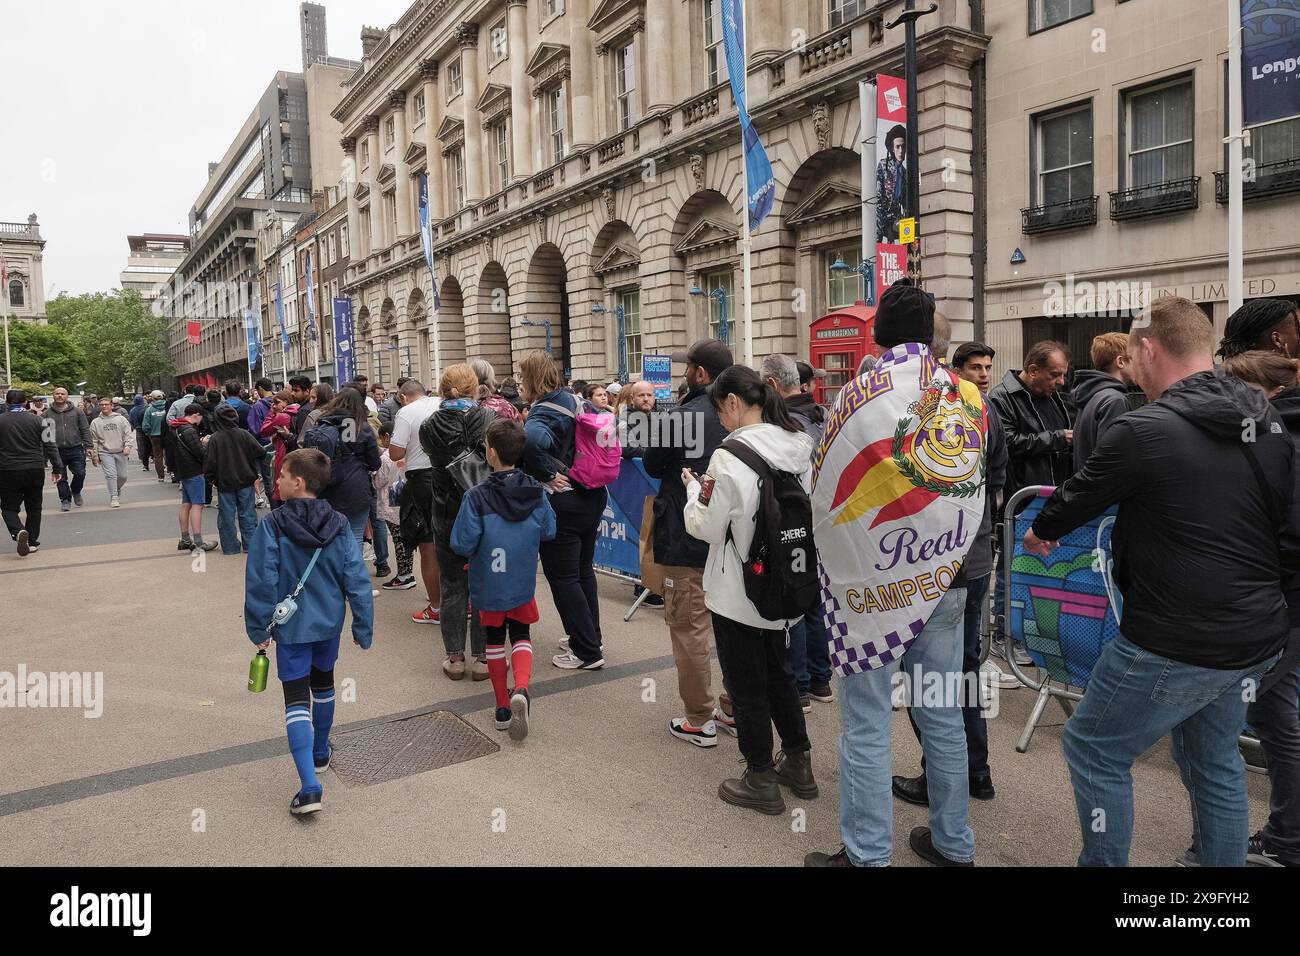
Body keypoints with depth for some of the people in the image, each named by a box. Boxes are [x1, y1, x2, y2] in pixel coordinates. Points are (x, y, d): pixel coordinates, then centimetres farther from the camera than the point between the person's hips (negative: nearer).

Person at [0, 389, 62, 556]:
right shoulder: (37, 420, -1)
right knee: (33, 508, 14)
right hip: (35, 471, 1)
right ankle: (32, 542, 16)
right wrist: (57, 468, 6)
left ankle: (18, 532, -17)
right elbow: (50, 446, 0)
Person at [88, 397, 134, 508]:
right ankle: (114, 497, -9)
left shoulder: (121, 419, 5)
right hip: (105, 453, -1)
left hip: (121, 452, 1)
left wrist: (127, 446, -14)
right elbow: (94, 441, 9)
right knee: (111, 475, -13)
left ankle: (117, 491, 31)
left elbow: (129, 434, 1)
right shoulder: (95, 423, 6)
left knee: (122, 476, 4)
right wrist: (94, 456, 6)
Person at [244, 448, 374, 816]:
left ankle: (309, 784, -12)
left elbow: (261, 582, -15)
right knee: (323, 686, 24)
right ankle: (320, 753, 44)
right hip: (329, 623, 4)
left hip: (291, 628, -4)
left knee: (297, 701, -1)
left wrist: (259, 628, -4)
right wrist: (363, 626, 1)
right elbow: (357, 579, -6)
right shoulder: (338, 525, -6)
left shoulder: (272, 526, -16)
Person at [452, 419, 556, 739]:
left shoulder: (477, 497, -20)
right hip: (523, 582, 2)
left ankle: (503, 707, 23)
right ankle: (521, 691, -9)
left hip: (488, 583, -2)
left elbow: (462, 544, -17)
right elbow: (548, 532, 2)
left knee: (495, 638, 16)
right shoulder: (537, 492, -9)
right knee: (521, 635, 17)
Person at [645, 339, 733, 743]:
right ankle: (735, 709, 27)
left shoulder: (681, 417, -18)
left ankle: (699, 721, 13)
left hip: (687, 542, -6)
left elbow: (652, 465, -2)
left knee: (689, 630, 5)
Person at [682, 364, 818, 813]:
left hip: (738, 591, -7)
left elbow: (707, 528, -15)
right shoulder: (799, 445, 1)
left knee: (746, 684, 8)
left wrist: (696, 490, 3)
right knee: (778, 673, 22)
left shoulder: (731, 455, -21)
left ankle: (761, 780, 21)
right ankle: (798, 764, 33)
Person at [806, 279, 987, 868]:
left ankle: (866, 855, 14)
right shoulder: (969, 396, -1)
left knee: (866, 725, 4)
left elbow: (826, 490, -4)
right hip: (945, 578, 5)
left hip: (872, 582, -4)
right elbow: (972, 487, 10)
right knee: (942, 715, 16)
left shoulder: (860, 394, -12)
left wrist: (837, 558, 12)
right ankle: (953, 845, 30)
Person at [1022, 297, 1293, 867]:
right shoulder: (1269, 426, 4)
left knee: (1093, 750, 9)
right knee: (1213, 760, 23)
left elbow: (1079, 498, -2)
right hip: (1256, 638, 8)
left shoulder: (1144, 430, -17)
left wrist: (1040, 532, 18)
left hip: (1173, 645, -7)